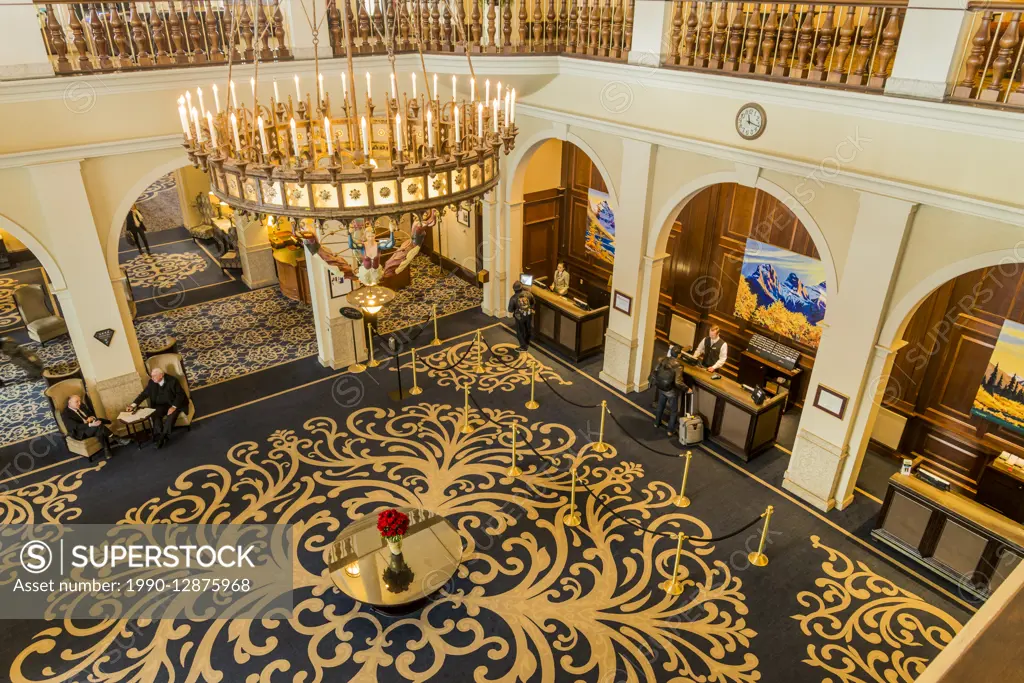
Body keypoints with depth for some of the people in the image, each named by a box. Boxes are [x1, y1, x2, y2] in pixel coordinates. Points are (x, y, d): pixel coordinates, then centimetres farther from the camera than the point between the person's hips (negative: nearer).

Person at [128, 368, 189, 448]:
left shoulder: (172, 380, -14)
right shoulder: (152, 382, -1)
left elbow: (180, 394, -13)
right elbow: (144, 394, 3)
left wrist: (174, 406, -25)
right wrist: (133, 405, -9)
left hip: (174, 404, -4)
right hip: (161, 405, 4)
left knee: (171, 414, -34)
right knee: (155, 415, -25)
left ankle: (163, 437, -30)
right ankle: (159, 437, -27)